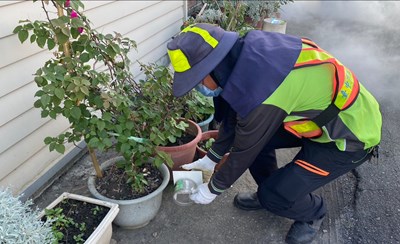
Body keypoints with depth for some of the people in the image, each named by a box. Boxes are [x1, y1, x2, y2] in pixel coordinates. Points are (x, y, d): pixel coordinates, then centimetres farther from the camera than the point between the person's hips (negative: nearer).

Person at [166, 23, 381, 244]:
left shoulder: (259, 96, -37)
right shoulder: (248, 48, -11)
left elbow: (243, 152, -19)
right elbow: (236, 113, 2)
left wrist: (213, 189, 0)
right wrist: (211, 158, 12)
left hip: (350, 134, -8)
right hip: (322, 109, 8)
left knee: (276, 196, -11)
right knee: (247, 132, 2)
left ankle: (312, 213, 22)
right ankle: (267, 194, 25)